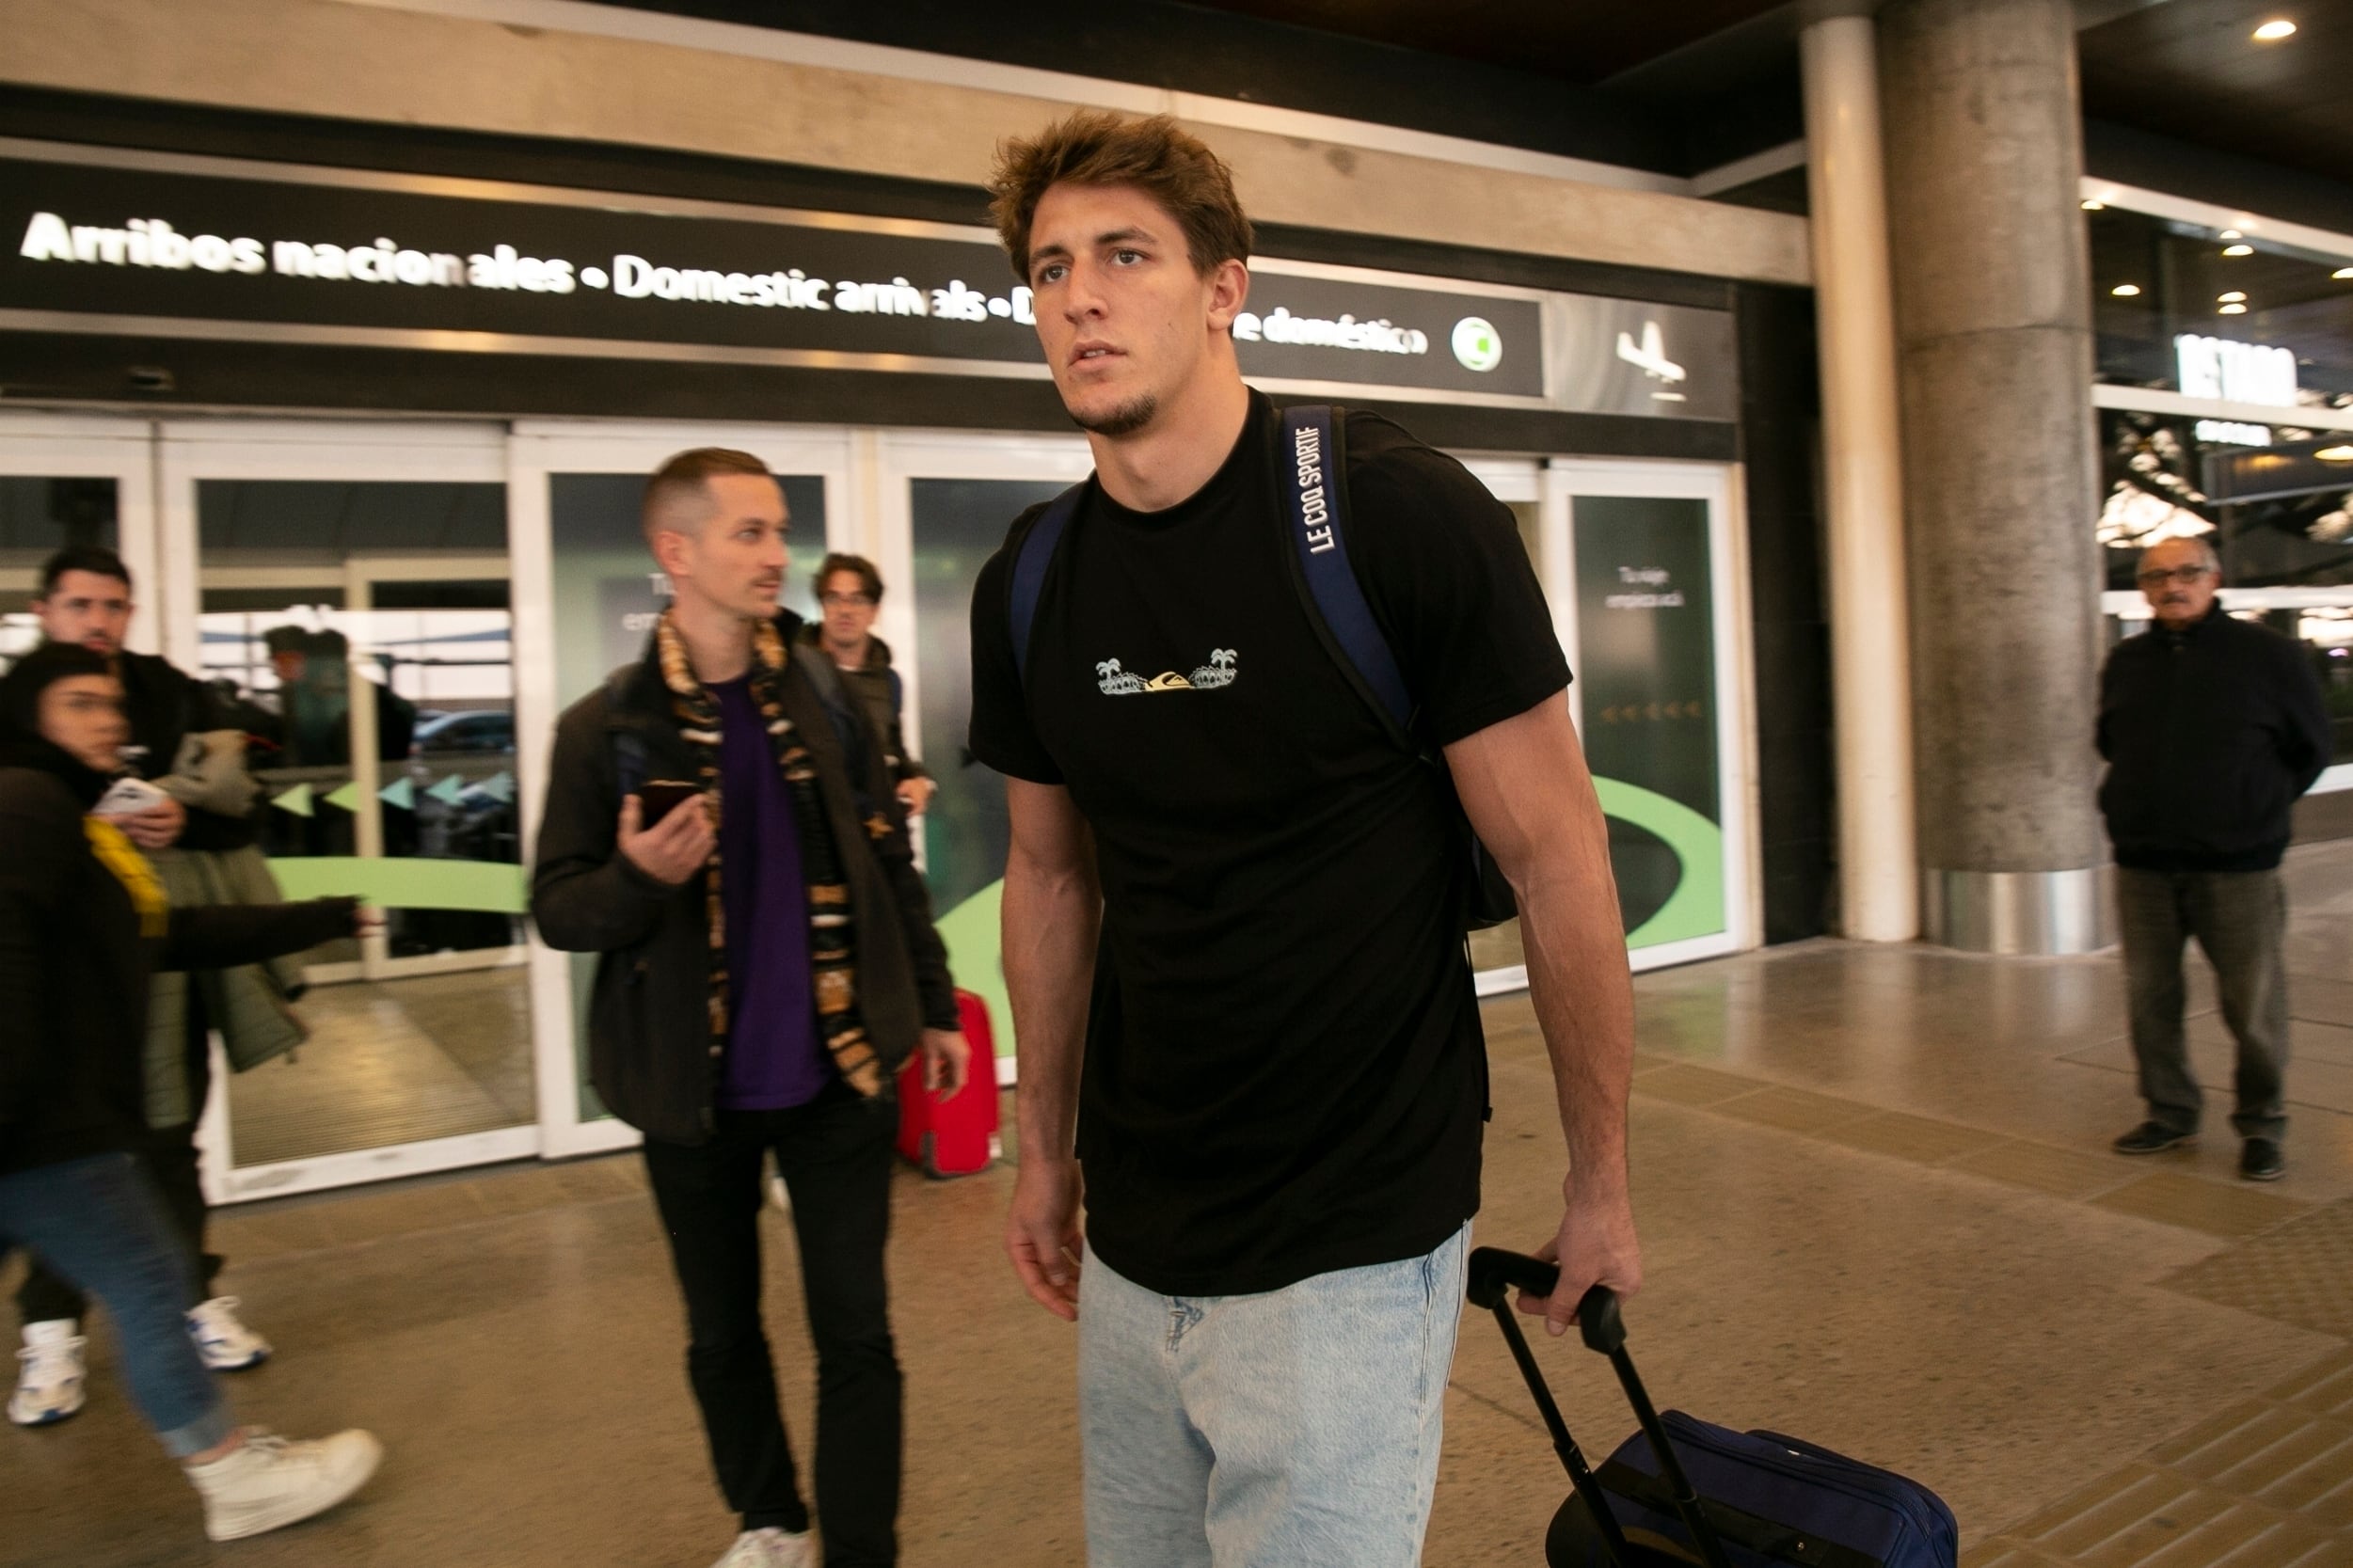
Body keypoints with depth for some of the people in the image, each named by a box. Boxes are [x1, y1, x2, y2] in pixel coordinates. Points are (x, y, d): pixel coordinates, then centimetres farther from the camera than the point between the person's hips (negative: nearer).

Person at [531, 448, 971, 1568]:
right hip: (696, 1089, 0)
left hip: (839, 1073, 1)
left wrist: (932, 1002, 9)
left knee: (855, 1336, 5)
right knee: (722, 1335, 17)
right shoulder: (606, 727, -7)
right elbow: (557, 909, -3)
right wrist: (637, 876, -24)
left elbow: (887, 858, 7)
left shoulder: (823, 694, 0)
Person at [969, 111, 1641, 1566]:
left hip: (1349, 1244, -5)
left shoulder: (1401, 514, -15)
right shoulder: (1029, 583, 0)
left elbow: (1558, 859, -11)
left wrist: (1601, 1185, -6)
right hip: (1128, 1243, 5)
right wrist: (1045, 1149, 14)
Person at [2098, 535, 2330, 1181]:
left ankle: (2261, 1126, 16)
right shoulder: (2125, 662, 9)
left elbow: (2309, 748, 7)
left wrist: (2257, 810, 7)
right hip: (2143, 865, 4)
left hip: (2236, 866, -3)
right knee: (2149, 999, 8)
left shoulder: (2267, 654, -1)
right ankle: (2171, 1113, 22)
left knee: (2253, 1006, 0)